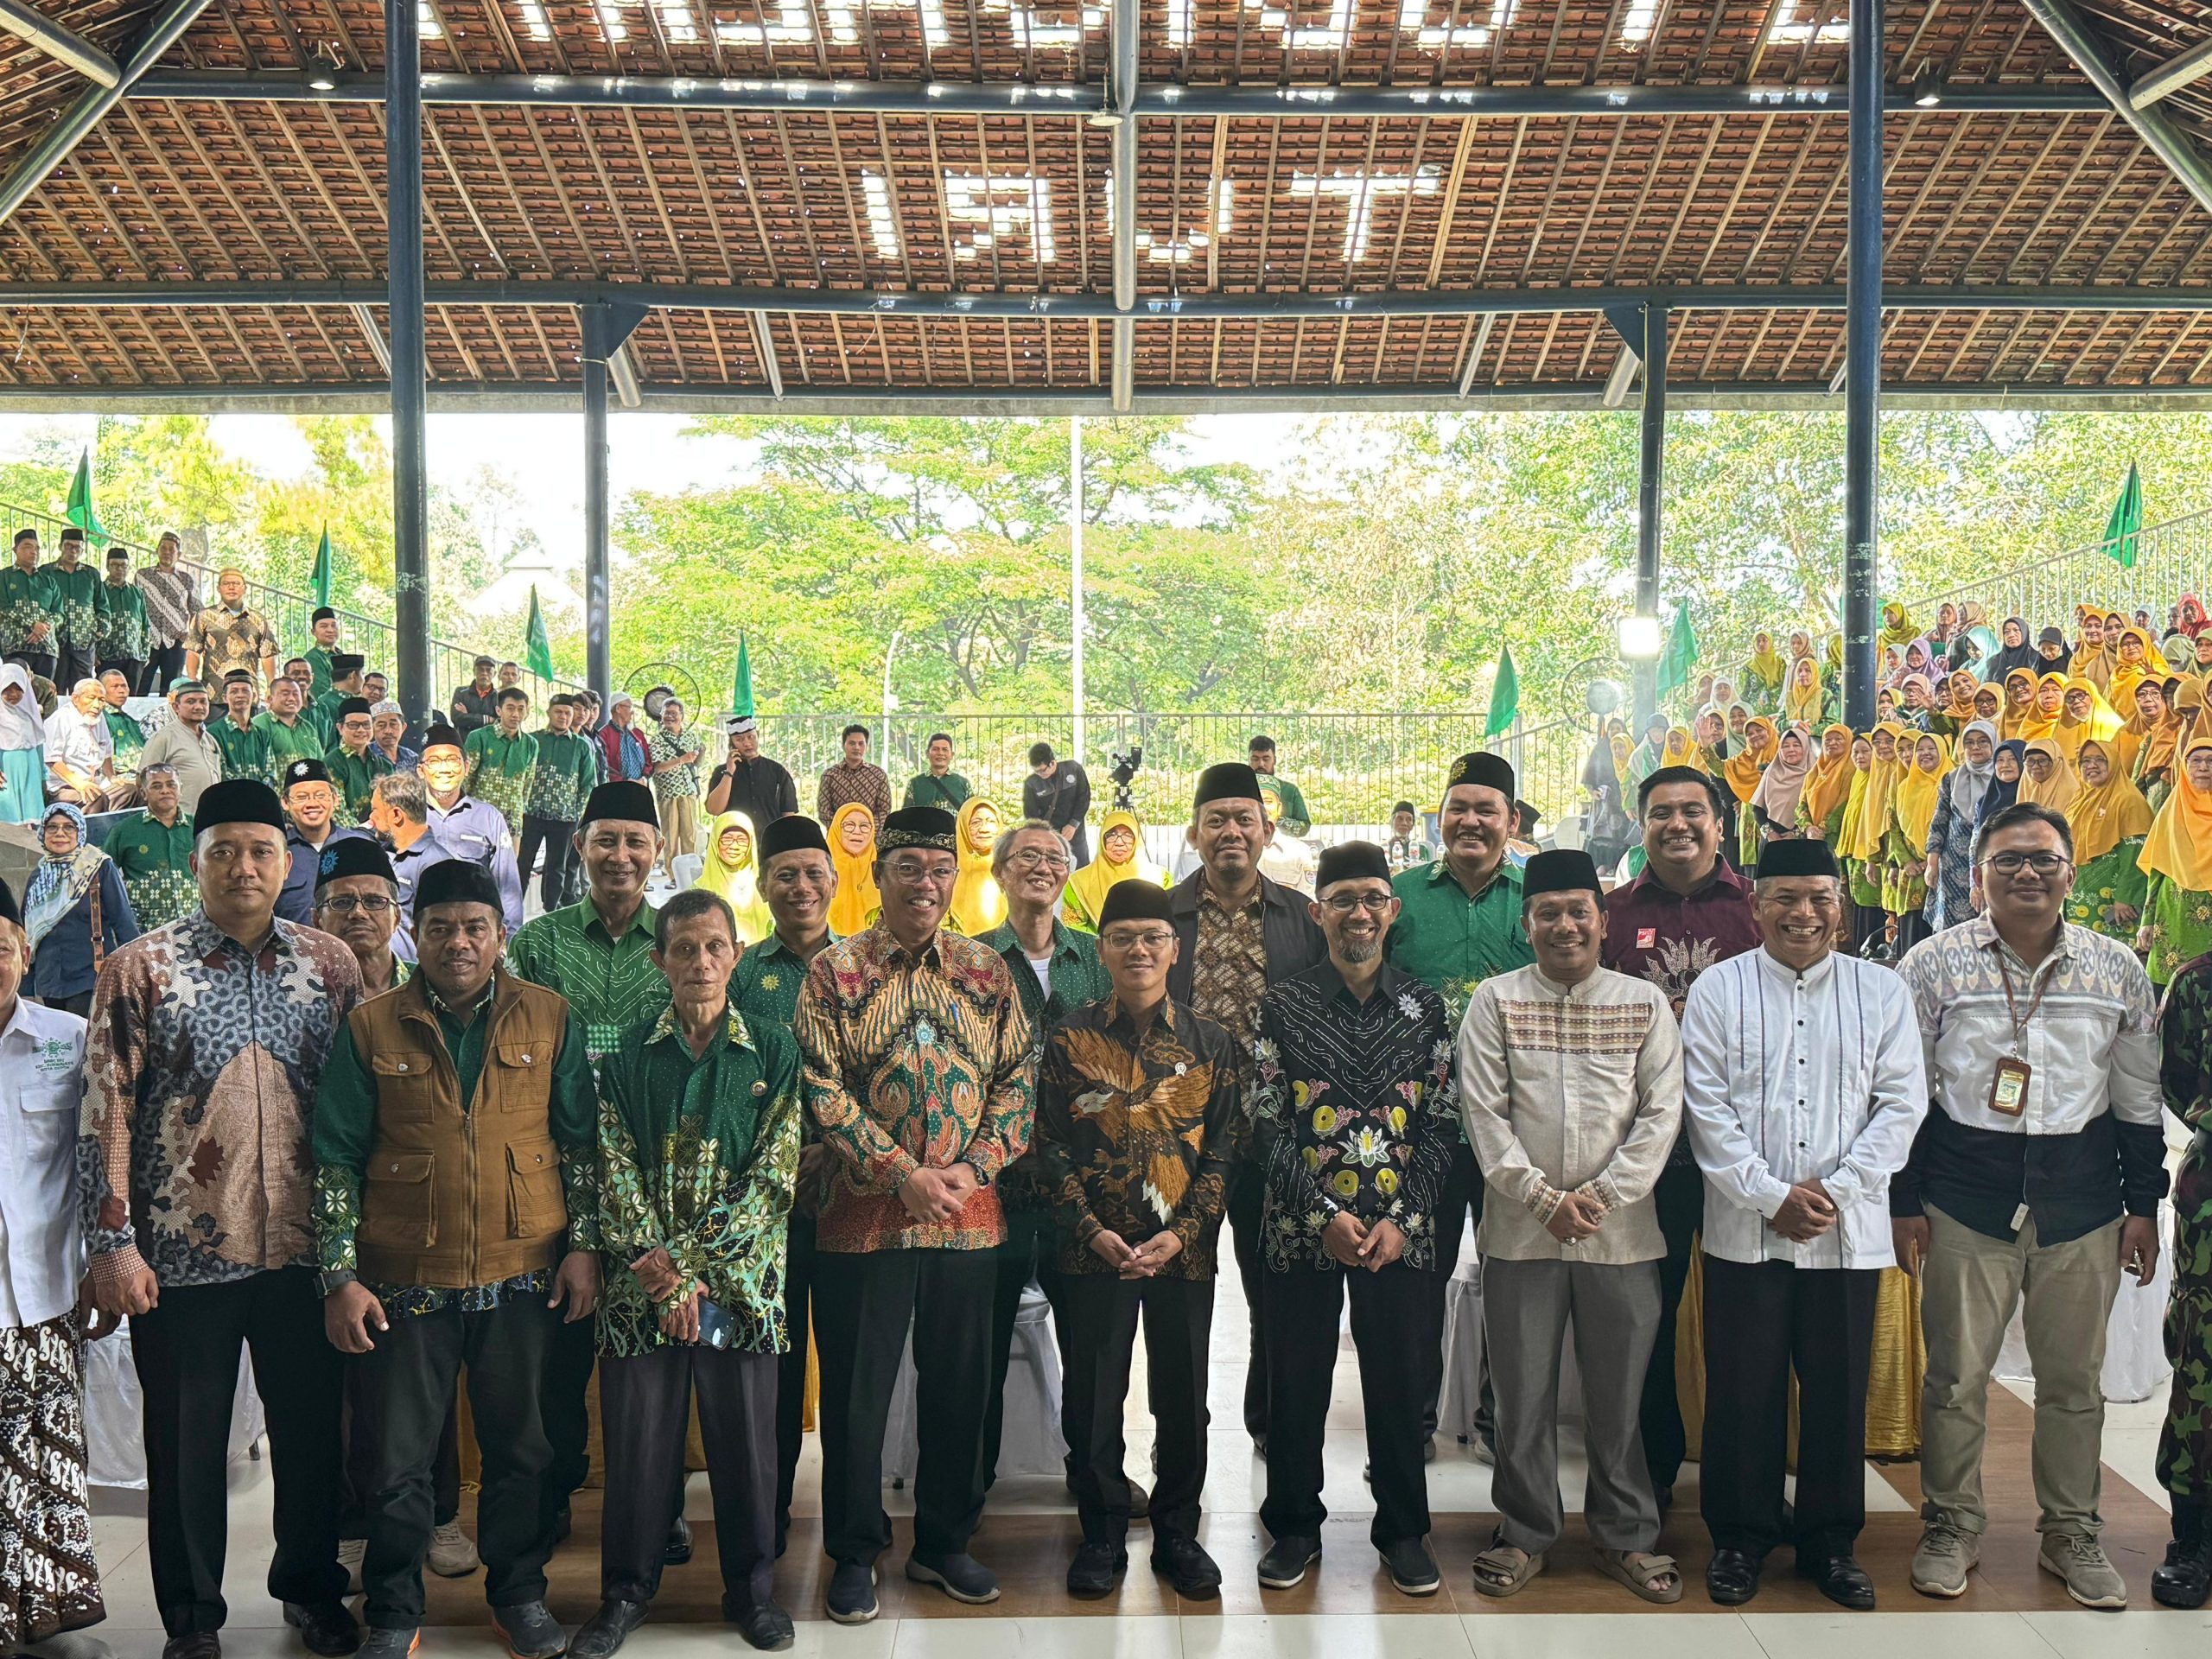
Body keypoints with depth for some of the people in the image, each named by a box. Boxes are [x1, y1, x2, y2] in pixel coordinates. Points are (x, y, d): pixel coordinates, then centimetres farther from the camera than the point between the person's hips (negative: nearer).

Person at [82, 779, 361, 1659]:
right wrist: (113, 1242, -10)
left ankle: (311, 1587, 32)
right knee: (186, 1443, 9)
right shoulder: (140, 968, -3)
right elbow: (107, 1112, -6)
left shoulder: (332, 964, 4)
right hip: (181, 1251, -2)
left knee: (314, 1425, 12)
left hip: (305, 1246, 2)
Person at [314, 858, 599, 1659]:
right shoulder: (370, 1027, 1)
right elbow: (336, 1159, 2)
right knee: (397, 1457, 6)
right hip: (405, 1282, 0)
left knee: (518, 1445, 11)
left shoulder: (549, 1020, 3)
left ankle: (520, 1593, 29)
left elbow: (581, 1141, 7)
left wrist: (585, 1245, 0)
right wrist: (339, 1277, -4)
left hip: (524, 1276, 1)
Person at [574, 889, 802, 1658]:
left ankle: (751, 1589, 24)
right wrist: (663, 1280, -12)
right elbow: (617, 1174, -2)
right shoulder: (628, 1057, 5)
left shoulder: (773, 1053, 2)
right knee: (637, 1444, 5)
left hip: (741, 1284, 0)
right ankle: (626, 1590, 23)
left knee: (745, 1442, 6)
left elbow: (775, 1176, -5)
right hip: (642, 1286, 1)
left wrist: (685, 1256, -12)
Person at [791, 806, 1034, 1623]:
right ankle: (855, 1553, 21)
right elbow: (822, 1089, -8)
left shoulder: (987, 971, 7)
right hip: (864, 1215, -3)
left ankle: (944, 1542, 29)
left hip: (968, 1216, 3)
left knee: (959, 1387, 12)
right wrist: (902, 1173, -16)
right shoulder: (835, 971, -2)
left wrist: (975, 1165, -10)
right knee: (856, 1394, 6)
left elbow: (1018, 1077, 5)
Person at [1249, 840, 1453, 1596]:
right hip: (1302, 1228, -1)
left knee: (1399, 1381, 7)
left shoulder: (1424, 1007, 5)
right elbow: (1267, 1124, -3)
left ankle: (1403, 1531, 24)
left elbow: (1439, 1125, 4)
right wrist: (1325, 1213, -11)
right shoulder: (1283, 1004, 0)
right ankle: (1295, 1527, 24)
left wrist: (1404, 1220, -7)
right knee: (1296, 1383, 7)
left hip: (1400, 1233, 1)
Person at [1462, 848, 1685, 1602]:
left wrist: (1603, 1195, -9)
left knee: (1620, 1392, 8)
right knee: (1523, 1392, 7)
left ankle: (1626, 1535, 24)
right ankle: (1526, 1533, 22)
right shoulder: (1495, 1000, 2)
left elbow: (1661, 1113, 0)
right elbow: (1483, 1112, -3)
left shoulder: (1645, 1003, 4)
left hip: (1622, 1232, 0)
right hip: (1521, 1231, 0)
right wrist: (1542, 1196, -11)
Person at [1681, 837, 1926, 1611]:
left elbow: (1902, 1103, 0)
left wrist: (1836, 1189, -10)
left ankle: (1830, 1540, 25)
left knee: (1839, 1389, 9)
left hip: (1849, 1230, 1)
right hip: (1745, 1229, -1)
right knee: (1742, 1389, 5)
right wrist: (1772, 1196, -11)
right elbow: (1707, 1110, -4)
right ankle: (1740, 1537, 20)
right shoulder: (1719, 989, 0)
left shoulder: (1881, 991, 5)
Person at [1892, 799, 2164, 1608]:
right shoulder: (1932, 964, -2)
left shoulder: (2117, 970, 4)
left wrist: (2143, 1206, 7)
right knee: (1956, 1375, 5)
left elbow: (2139, 1100, 10)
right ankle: (1952, 1526, 22)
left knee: (2074, 1380, 11)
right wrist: (1904, 1201, -2)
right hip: (1966, 1201, -2)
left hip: (2083, 1205, 2)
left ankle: (2071, 1533, 27)